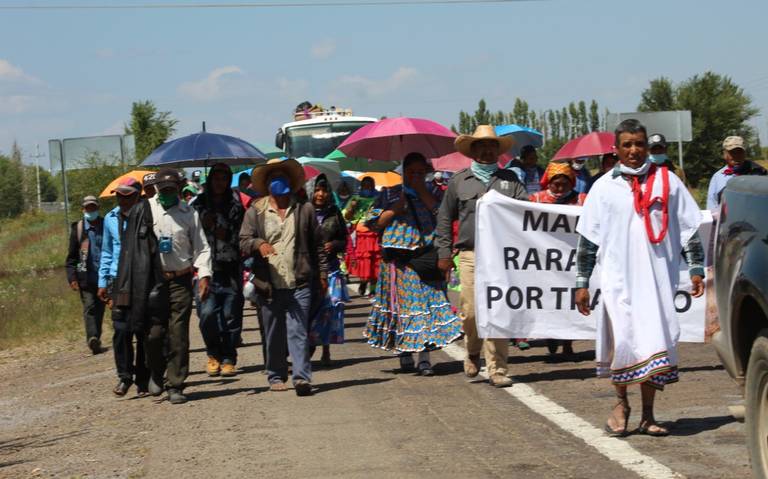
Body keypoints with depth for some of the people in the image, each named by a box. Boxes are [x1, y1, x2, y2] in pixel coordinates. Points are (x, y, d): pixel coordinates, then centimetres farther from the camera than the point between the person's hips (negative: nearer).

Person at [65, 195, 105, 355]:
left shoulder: (105, 226, 8)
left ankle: (95, 339, 17)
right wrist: (72, 277, -4)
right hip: (86, 276, -2)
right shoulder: (77, 228, 4)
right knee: (89, 307, -13)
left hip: (103, 275, 2)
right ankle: (92, 338, -26)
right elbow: (71, 256, 6)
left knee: (99, 309, 8)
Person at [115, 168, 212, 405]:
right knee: (154, 332, -4)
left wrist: (204, 275, -7)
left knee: (178, 335, -1)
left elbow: (201, 247, 7)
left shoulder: (189, 213, 7)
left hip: (181, 280, 1)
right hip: (153, 281, -1)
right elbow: (132, 247, 0)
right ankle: (156, 373, 24)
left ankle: (176, 386, 6)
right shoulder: (144, 210, 1)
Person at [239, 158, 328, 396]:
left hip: (299, 283, -1)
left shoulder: (305, 209, 9)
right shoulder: (255, 211, 8)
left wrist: (322, 273, 8)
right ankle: (276, 376, 20)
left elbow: (317, 245, 12)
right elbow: (243, 241, -1)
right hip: (269, 285, 1)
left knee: (298, 331, -9)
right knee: (273, 334, 9)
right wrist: (259, 244, -23)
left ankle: (302, 377, -14)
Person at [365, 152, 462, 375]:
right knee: (401, 304, 1)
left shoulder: (431, 194, 13)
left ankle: (424, 357, -9)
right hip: (398, 258, 0)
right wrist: (395, 210, -7)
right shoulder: (390, 194, 12)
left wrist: (423, 192, -7)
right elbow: (374, 222, 6)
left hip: (426, 257, 0)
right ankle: (404, 353, 12)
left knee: (427, 302, -7)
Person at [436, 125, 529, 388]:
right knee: (471, 311, -4)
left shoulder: (510, 179, 14)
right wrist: (444, 252, 11)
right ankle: (472, 353, 25)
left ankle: (497, 370, 3)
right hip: (471, 255, 0)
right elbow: (444, 218, 16)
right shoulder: (459, 181, 12)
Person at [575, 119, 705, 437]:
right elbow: (587, 239, 9)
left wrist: (696, 268, 5)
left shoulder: (667, 182, 8)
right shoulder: (605, 187, 7)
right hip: (618, 278, -1)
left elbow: (689, 228, 12)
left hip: (658, 278, 1)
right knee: (620, 341, -6)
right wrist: (581, 283, 5)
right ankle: (621, 403, 15)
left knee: (654, 344, 0)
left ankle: (648, 415, 9)